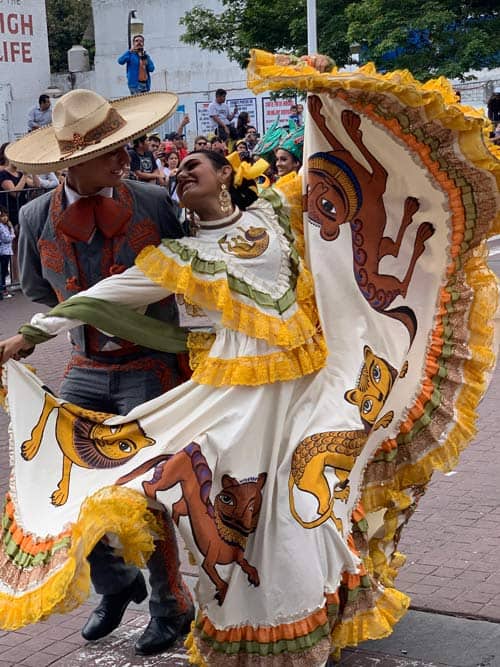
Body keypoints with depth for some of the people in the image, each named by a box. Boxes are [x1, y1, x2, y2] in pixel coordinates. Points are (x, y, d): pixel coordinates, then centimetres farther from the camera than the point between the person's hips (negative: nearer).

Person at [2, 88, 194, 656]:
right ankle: (116, 585, 30)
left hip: (150, 368, -3)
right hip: (85, 371, 4)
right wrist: (89, 320, 5)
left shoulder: (152, 202, -9)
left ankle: (170, 607, 18)